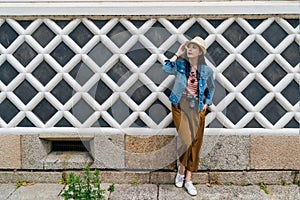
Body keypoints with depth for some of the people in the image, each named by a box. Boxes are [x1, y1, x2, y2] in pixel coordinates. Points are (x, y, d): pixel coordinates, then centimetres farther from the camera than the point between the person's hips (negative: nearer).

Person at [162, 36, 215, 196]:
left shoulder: (207, 71, 3)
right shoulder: (180, 65, -1)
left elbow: (211, 89, 18)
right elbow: (166, 69, -22)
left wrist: (207, 103, 6)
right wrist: (178, 54, -14)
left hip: (197, 110, 3)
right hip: (181, 107, -2)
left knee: (195, 144, 4)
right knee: (186, 140, -15)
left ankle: (188, 180, 17)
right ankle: (181, 169, 15)